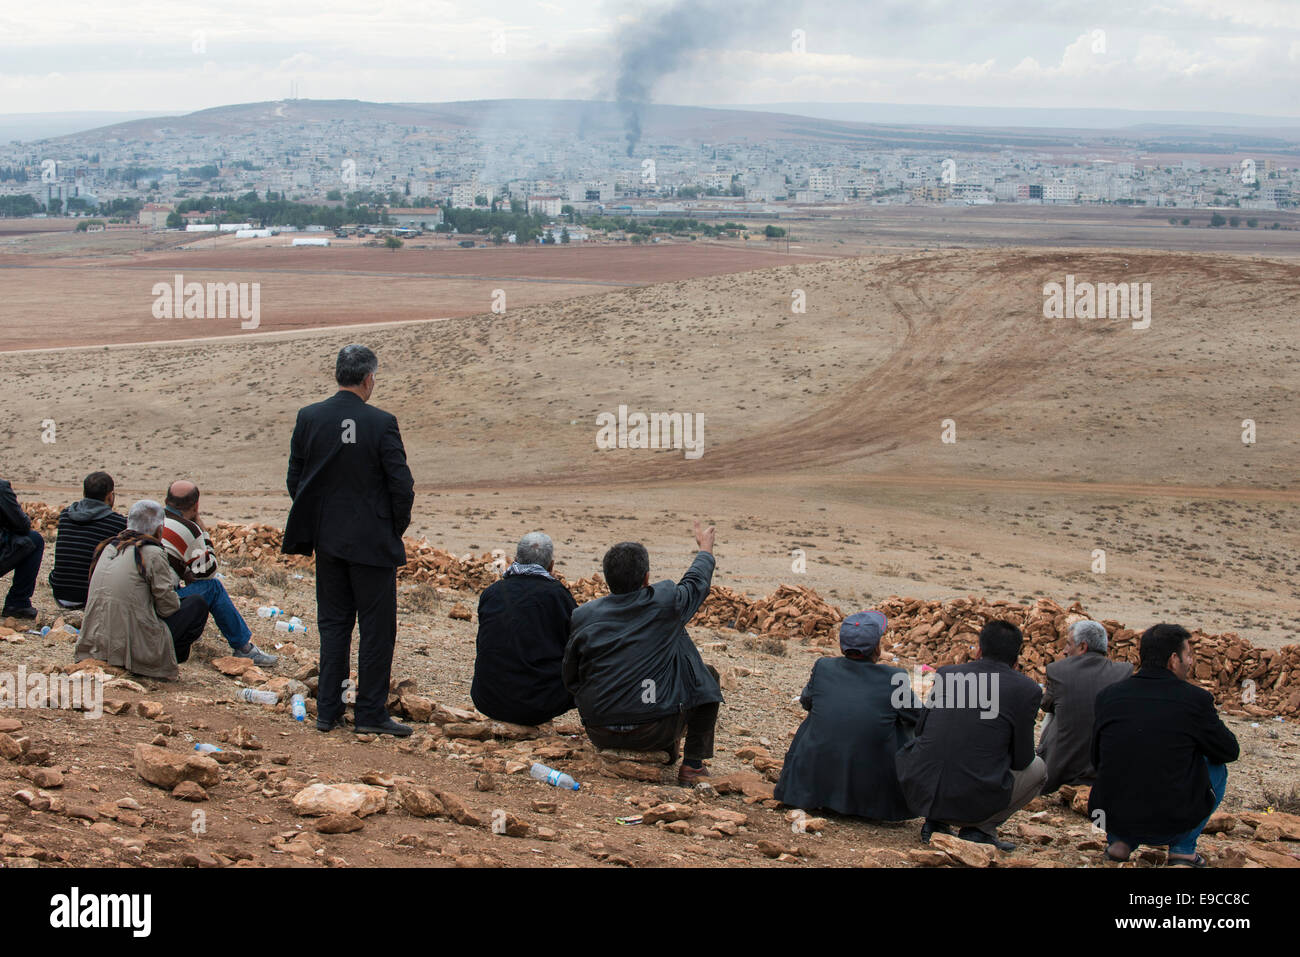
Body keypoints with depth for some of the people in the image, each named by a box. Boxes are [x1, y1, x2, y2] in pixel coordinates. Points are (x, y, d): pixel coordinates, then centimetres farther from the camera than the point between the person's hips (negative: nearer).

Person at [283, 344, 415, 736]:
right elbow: (401, 485, -13)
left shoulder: (308, 418, -1)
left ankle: (328, 710, 15)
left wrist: (314, 524, 15)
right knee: (377, 626, 4)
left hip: (327, 539, 5)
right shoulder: (381, 423, -14)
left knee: (333, 623, 14)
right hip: (372, 540, -5)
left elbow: (294, 480, 4)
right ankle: (371, 713, 6)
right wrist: (396, 529, 3)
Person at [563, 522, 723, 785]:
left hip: (600, 734, 4)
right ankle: (693, 765, 18)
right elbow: (697, 582, 15)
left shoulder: (582, 616, -2)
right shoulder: (665, 602, -8)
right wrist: (706, 547, 36)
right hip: (655, 731, -3)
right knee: (707, 677, 21)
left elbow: (570, 679, 7)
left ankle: (667, 754, 34)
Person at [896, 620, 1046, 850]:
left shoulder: (946, 674, 9)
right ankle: (980, 829, 6)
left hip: (919, 796, 4)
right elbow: (1021, 760, 4)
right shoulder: (1027, 689, -1)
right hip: (973, 803, -3)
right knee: (1037, 768, 22)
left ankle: (935, 822, 17)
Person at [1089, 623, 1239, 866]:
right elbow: (1230, 751, 8)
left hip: (1111, 817, 3)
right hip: (1172, 824, -3)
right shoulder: (1196, 699, -8)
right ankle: (1183, 848, 14)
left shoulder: (1108, 695, 2)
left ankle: (1120, 841, 17)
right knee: (1216, 768, 23)